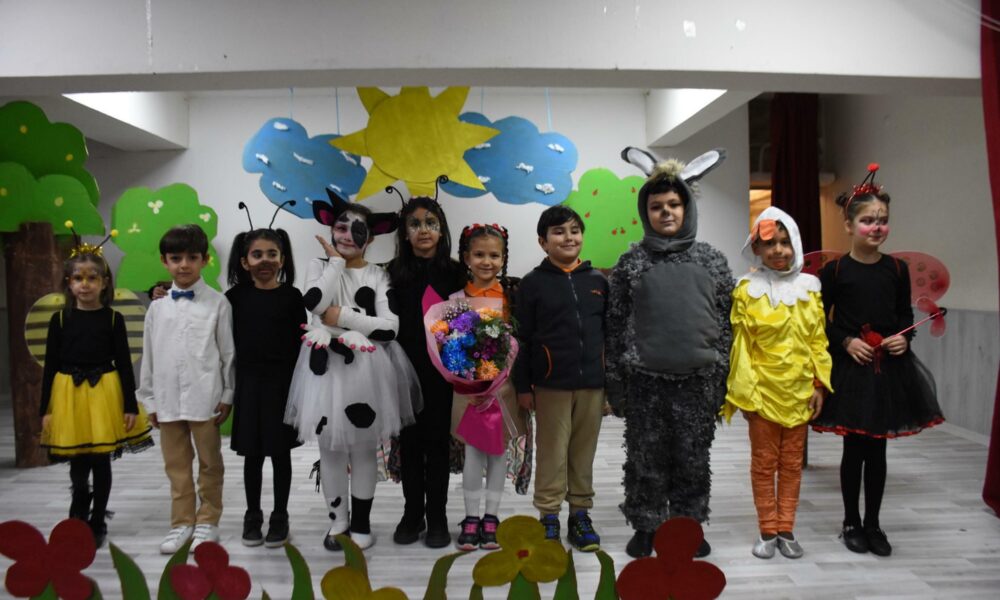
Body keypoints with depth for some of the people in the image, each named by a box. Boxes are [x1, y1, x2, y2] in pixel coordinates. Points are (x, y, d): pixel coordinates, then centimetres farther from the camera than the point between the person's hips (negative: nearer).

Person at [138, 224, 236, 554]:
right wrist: (149, 400, 11)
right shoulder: (157, 307, 7)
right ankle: (182, 522, 24)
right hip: (168, 399, 4)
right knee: (176, 464, 12)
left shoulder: (217, 303, -3)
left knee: (209, 462, 9)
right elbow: (149, 356, 11)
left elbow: (228, 353, -2)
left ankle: (207, 520, 22)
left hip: (204, 398, -3)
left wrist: (228, 396, -2)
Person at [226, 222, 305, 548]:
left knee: (280, 452, 7)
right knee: (252, 453, 9)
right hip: (248, 381, 1)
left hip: (282, 381, -1)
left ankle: (280, 516, 21)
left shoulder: (292, 296, -2)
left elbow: (300, 344, -1)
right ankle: (252, 515, 24)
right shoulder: (236, 296, 1)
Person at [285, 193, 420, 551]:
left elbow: (389, 328, -9)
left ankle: (361, 522, 22)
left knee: (363, 448, 7)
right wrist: (335, 259, -7)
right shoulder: (320, 266, 6)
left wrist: (343, 317, -12)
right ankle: (338, 519, 25)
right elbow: (314, 302, -17)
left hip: (366, 369, -1)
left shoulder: (378, 275, 3)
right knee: (330, 448, 8)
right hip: (326, 367, 1)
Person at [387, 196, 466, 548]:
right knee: (410, 441, 9)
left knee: (437, 441, 6)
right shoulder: (394, 273, 2)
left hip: (442, 371, -1)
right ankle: (412, 513, 23)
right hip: (407, 370, 1)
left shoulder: (454, 273, 2)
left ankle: (437, 516, 17)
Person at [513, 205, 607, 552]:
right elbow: (521, 338, -1)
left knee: (584, 451, 11)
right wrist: (522, 385, -4)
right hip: (551, 383, -3)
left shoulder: (597, 281, 8)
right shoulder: (533, 283, -1)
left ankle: (580, 513, 23)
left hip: (592, 382, 3)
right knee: (552, 452, 5)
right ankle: (549, 516, 16)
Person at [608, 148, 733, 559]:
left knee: (693, 460, 10)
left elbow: (727, 322, 7)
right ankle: (645, 527, 24)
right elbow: (616, 324, 2)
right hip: (644, 381, -1)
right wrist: (615, 383, -1)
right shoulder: (631, 262, 2)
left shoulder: (711, 260, 6)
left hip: (698, 380, 1)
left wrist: (724, 379, 2)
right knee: (646, 460, 8)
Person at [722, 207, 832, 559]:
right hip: (763, 391, -3)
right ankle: (768, 532, 19)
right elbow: (741, 345, -6)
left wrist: (819, 385, 1)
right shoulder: (748, 290, -5)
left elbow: (818, 341, 6)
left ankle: (786, 530, 23)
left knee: (792, 463, 12)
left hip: (799, 391, 3)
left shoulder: (808, 288, 4)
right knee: (764, 462, 8)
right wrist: (745, 393, -9)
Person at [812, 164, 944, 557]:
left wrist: (904, 337, -7)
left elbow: (905, 314, 13)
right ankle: (852, 523, 21)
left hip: (889, 368, 3)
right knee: (854, 448, 6)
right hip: (849, 368, -3)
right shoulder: (834, 271, -6)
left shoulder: (897, 269, 4)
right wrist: (846, 342, -14)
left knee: (877, 449, 11)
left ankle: (873, 524, 24)